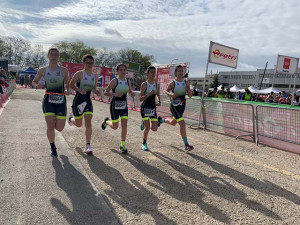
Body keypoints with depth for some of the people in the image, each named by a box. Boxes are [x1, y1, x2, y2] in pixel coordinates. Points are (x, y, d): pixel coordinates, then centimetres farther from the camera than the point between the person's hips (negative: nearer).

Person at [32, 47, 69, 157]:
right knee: (50, 127, -8)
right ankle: (53, 148, 17)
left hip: (61, 100, 0)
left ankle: (56, 121, 40)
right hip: (48, 100, 0)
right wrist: (37, 85, -6)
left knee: (59, 128, 1)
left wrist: (67, 90, -4)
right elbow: (34, 82, 17)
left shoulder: (63, 70, 1)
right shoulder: (43, 70, 4)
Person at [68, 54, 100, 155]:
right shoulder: (79, 74, -9)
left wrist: (96, 91, -5)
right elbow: (70, 85, -6)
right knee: (79, 124, 11)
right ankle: (71, 118, 49)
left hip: (88, 101, 3)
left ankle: (88, 146, -2)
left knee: (88, 123, -9)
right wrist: (79, 90, -22)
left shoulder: (95, 76, 6)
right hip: (78, 100, -3)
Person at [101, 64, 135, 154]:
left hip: (124, 106, 4)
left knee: (124, 125, -5)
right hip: (115, 105, -4)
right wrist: (114, 94, -26)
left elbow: (130, 92, 18)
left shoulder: (128, 82, 4)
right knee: (115, 126, 6)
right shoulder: (114, 81, -10)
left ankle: (122, 145, 7)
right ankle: (106, 121, 41)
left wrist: (132, 94, -6)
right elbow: (105, 93, -9)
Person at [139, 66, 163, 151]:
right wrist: (149, 94, -25)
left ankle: (144, 123, 32)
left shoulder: (157, 85, 4)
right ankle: (144, 144, 14)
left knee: (154, 129, 1)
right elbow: (140, 98, -10)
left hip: (153, 108, 4)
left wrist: (159, 101, 2)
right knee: (147, 127, -9)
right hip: (145, 108, -4)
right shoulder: (144, 84, -8)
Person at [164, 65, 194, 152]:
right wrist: (171, 94, -16)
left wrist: (189, 91, -22)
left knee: (173, 122, 24)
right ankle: (186, 145, -7)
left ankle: (161, 120, 56)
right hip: (174, 106, -6)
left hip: (182, 106, 6)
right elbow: (166, 91, 6)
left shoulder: (186, 83, 0)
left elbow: (190, 96, 1)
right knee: (182, 123, -16)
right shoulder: (172, 83, -10)